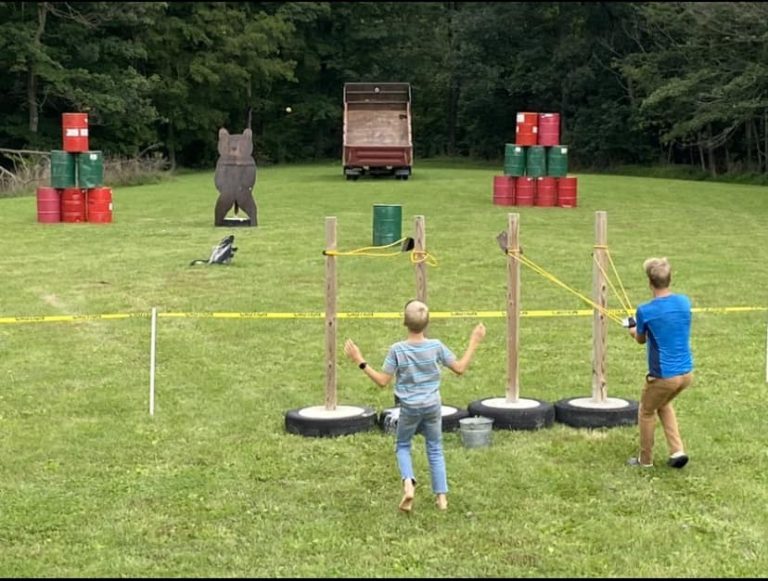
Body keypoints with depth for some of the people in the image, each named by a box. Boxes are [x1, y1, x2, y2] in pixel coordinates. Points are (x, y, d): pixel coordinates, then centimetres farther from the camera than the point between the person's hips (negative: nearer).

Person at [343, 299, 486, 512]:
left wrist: (360, 362, -7)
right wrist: (474, 343, 6)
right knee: (435, 449, 16)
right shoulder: (436, 346, -11)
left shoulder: (397, 350, -16)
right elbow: (460, 368, -2)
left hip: (409, 407, -2)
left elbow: (382, 381, -11)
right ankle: (441, 496, 15)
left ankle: (408, 482, -8)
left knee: (402, 446, 17)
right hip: (433, 406, 2)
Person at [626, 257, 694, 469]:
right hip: (686, 372, 5)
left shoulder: (645, 311, -16)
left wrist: (633, 329, 26)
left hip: (663, 376, -5)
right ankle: (677, 451, 22)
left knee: (646, 412, 20)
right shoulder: (684, 302, -1)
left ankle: (645, 460, 32)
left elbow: (641, 340, 3)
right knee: (663, 404, 31)